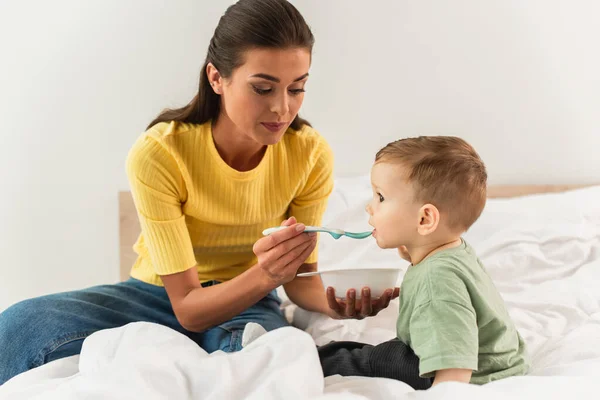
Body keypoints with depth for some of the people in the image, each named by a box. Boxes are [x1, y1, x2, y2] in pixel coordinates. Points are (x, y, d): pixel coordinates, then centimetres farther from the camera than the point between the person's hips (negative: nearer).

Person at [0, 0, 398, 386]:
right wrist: (262, 277, -43)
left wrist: (333, 301, -32)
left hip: (246, 304, 1)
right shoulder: (158, 154, -24)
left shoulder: (312, 154, -16)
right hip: (160, 297, 0)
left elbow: (301, 280, -7)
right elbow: (188, 308, -23)